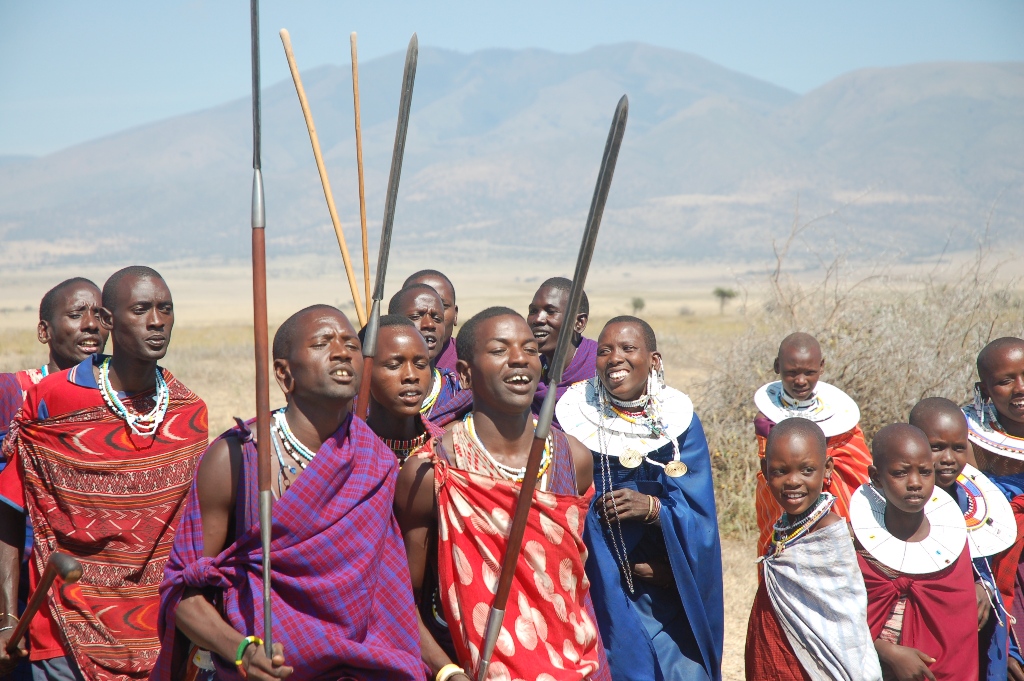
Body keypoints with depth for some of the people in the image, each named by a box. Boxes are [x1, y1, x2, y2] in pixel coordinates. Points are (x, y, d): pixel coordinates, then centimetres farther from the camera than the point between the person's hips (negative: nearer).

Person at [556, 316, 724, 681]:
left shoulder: (679, 419, -1)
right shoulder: (575, 416, -6)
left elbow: (699, 517, -4)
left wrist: (652, 508, -23)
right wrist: (629, 566, -11)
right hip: (598, 588, -1)